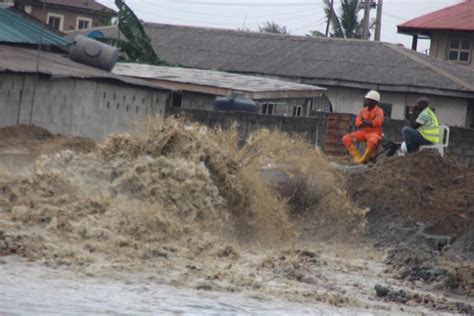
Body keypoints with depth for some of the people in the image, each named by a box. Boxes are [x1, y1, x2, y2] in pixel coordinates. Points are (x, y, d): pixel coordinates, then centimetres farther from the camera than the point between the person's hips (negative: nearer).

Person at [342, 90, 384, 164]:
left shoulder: (379, 111, -3)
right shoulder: (363, 111, 10)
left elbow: (377, 123, -20)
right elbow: (357, 123, -1)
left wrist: (365, 122, -11)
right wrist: (369, 123, -18)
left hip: (374, 133, -5)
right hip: (363, 132, 5)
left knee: (372, 141, -43)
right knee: (346, 139, -13)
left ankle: (363, 159, -24)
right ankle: (357, 157, -12)